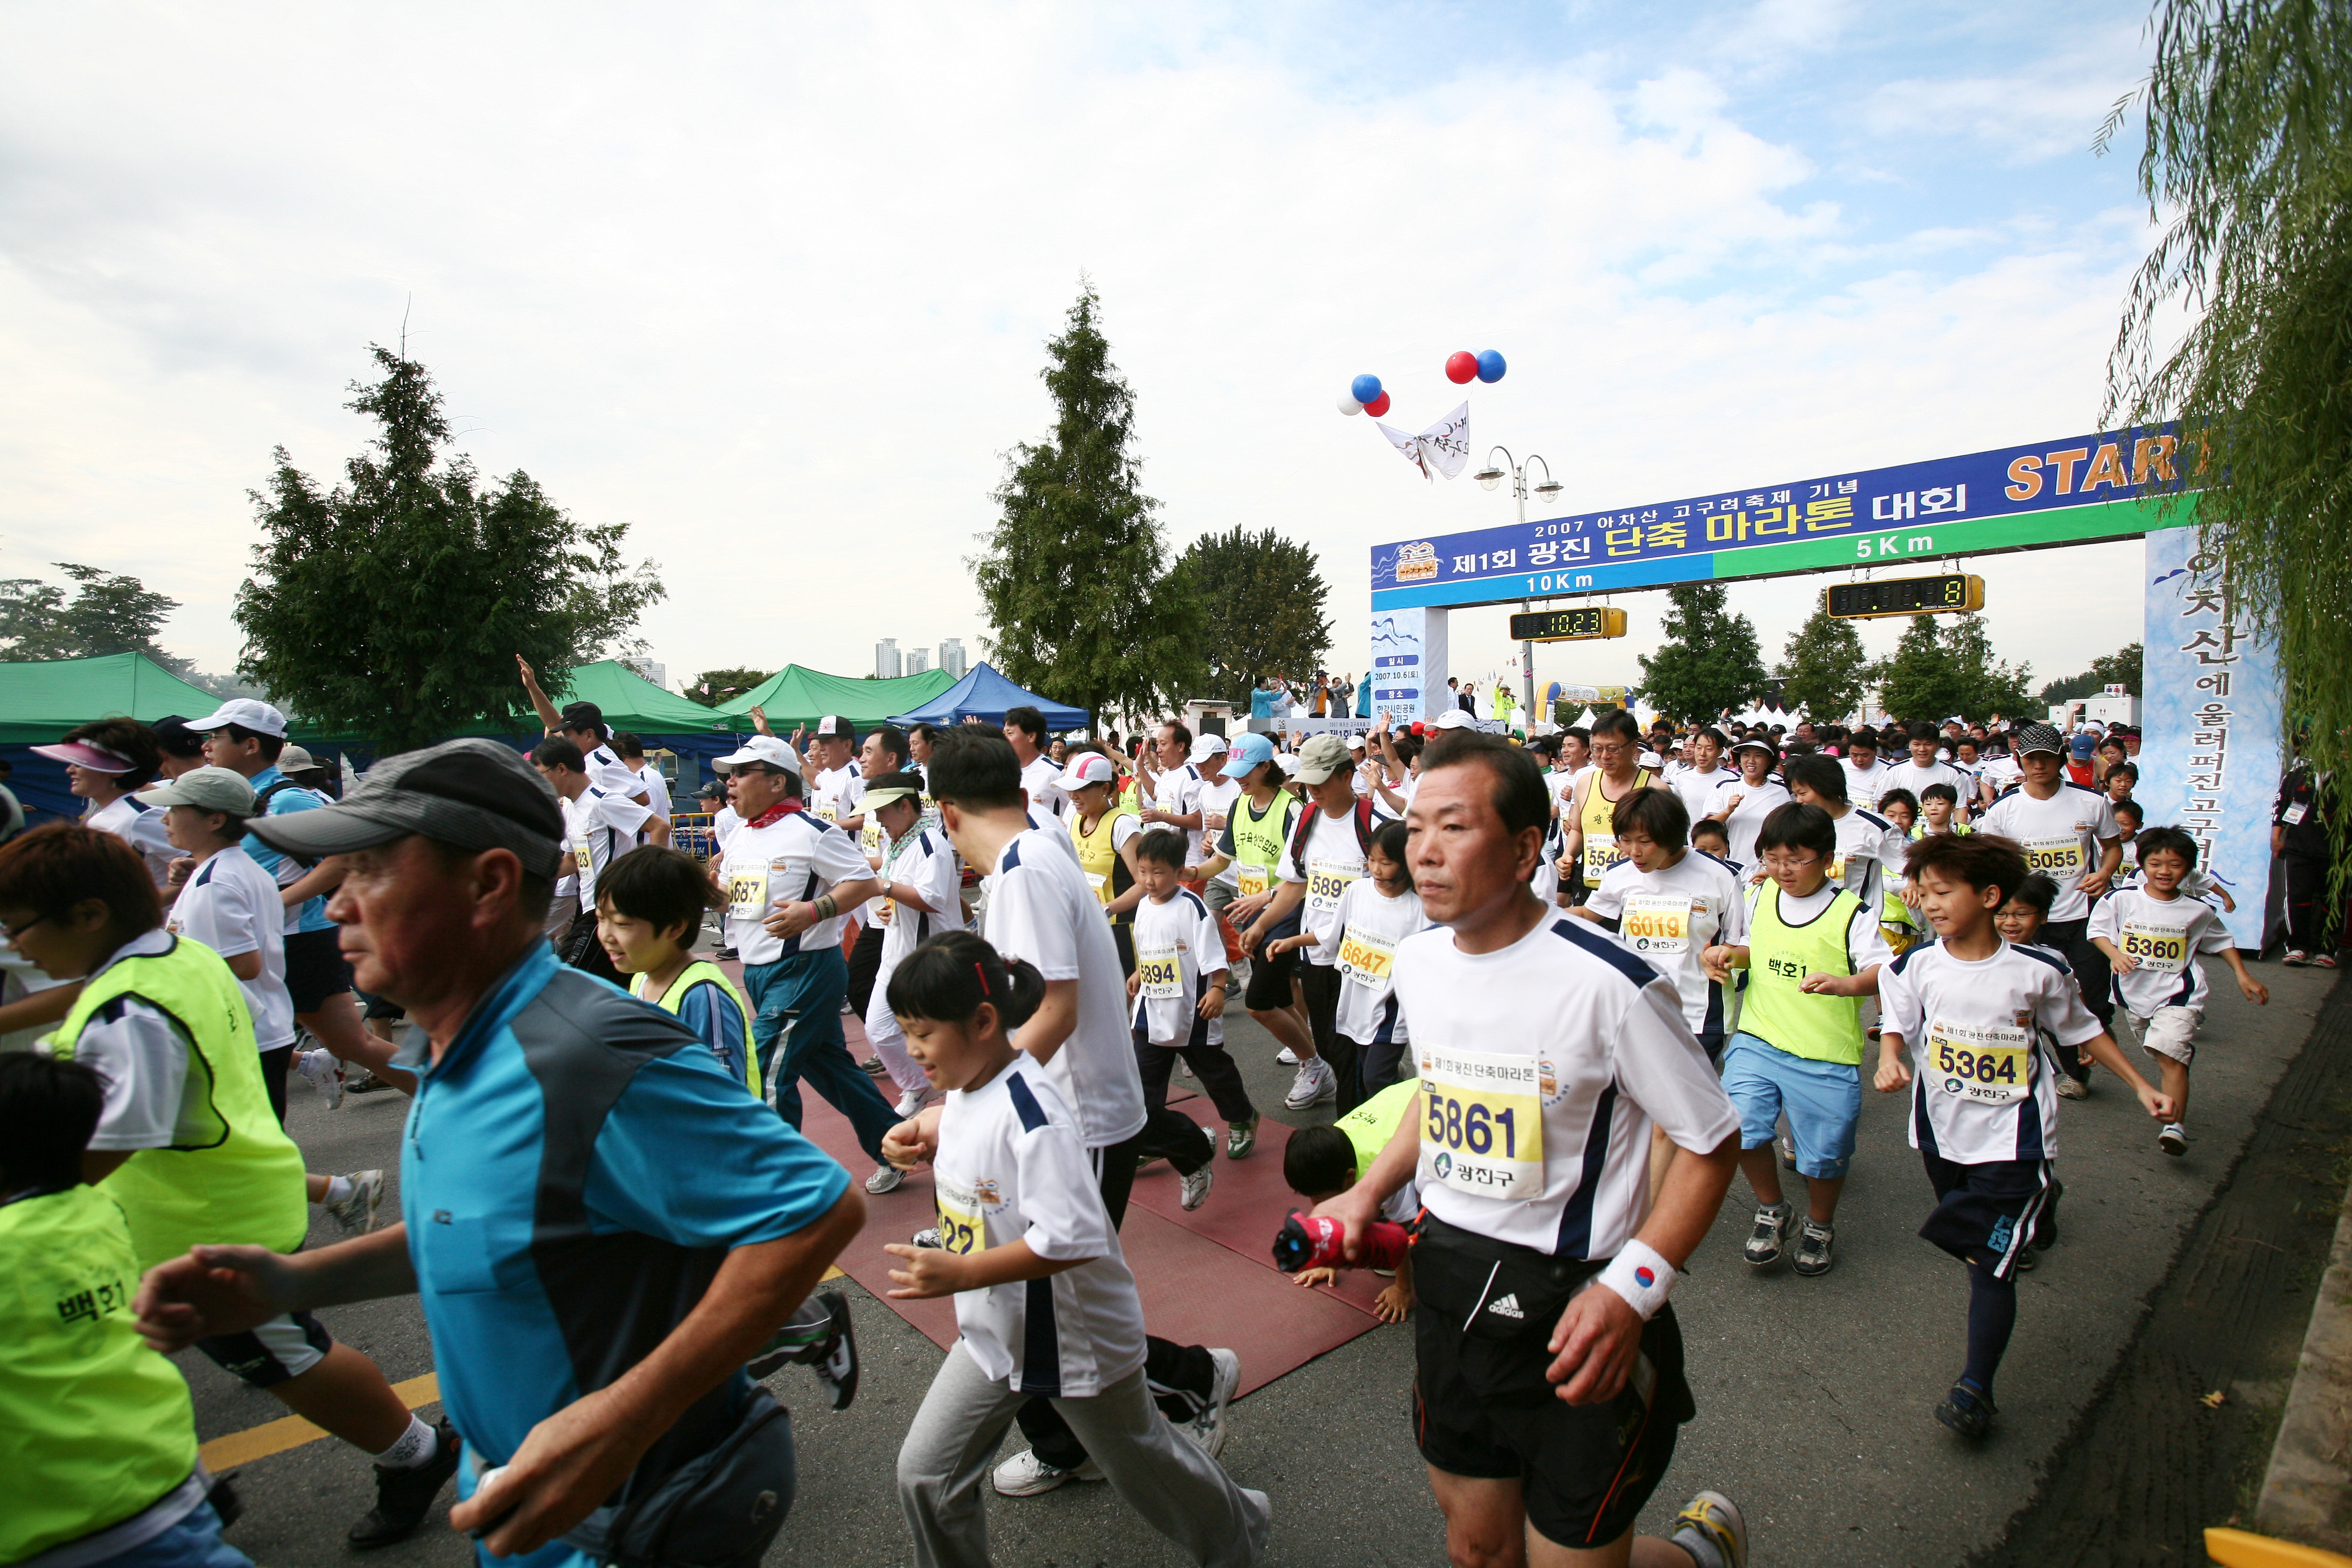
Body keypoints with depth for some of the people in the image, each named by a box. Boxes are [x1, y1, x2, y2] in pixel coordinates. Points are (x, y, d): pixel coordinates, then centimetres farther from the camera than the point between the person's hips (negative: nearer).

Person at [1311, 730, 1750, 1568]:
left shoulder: (1611, 983, -22)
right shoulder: (1417, 961, -2)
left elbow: (1711, 1143, -13)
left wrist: (1631, 1289, -23)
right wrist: (1367, 1193, 3)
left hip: (1569, 1313, -5)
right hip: (1448, 1289, 6)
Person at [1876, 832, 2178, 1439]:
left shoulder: (2038, 971, -11)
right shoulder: (1918, 966, -8)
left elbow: (2081, 1029, 6)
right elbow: (1897, 1024, 1)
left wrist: (2141, 1086, 8)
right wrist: (1890, 1060, -21)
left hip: (2011, 1138, -3)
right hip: (1943, 1133, 3)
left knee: (1991, 1262, -7)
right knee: (1982, 1251, 23)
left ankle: (1975, 1388, 0)